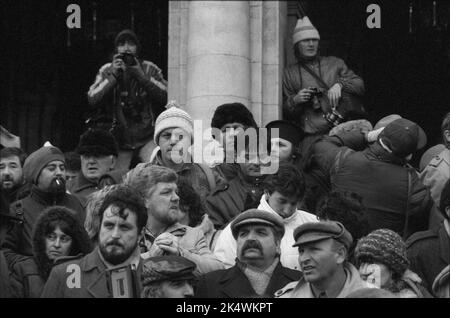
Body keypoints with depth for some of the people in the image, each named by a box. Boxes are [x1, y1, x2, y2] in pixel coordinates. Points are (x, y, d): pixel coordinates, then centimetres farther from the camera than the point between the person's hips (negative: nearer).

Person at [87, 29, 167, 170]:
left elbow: (165, 96, -8)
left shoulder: (150, 69, 4)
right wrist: (113, 75, -14)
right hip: (118, 139, 1)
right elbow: (92, 100, -8)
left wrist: (141, 75, -13)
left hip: (146, 138, -1)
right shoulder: (106, 71, 5)